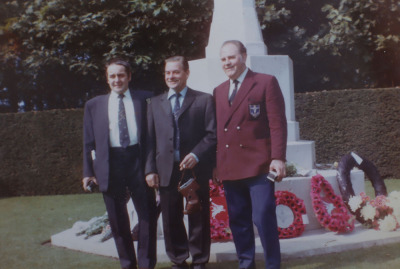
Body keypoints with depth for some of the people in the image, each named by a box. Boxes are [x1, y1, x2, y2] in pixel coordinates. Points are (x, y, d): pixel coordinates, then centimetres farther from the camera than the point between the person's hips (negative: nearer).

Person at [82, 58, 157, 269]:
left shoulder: (145, 99, 6)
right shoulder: (94, 105, 11)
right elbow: (89, 141, 10)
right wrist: (88, 172, 5)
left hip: (138, 159, -1)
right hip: (109, 163, 2)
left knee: (148, 215, 2)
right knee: (117, 220, 10)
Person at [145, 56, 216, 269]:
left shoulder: (204, 100, 4)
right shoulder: (155, 103, 13)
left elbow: (212, 134, -2)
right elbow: (150, 139, 9)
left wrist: (196, 155, -16)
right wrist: (150, 169, 0)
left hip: (196, 168, -2)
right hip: (166, 170, 3)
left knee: (198, 218, 6)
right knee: (171, 219, 8)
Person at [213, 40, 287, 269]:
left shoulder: (266, 82, 2)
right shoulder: (219, 91, 18)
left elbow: (277, 123, -5)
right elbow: (218, 130, 15)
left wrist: (278, 158, -13)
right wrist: (216, 164, 9)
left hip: (258, 165, -5)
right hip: (229, 168, 5)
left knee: (264, 218, -6)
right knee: (238, 220, 9)